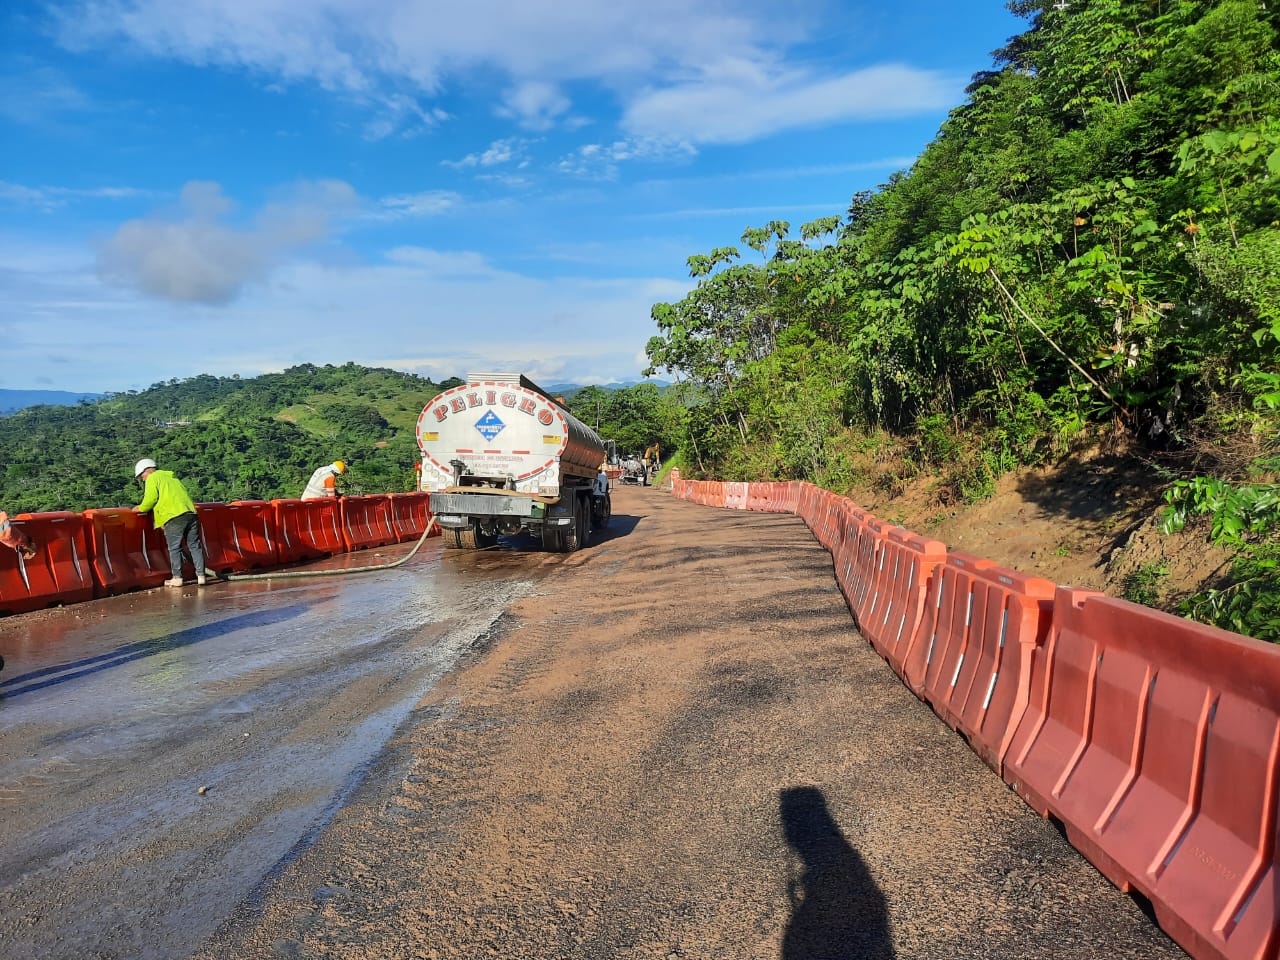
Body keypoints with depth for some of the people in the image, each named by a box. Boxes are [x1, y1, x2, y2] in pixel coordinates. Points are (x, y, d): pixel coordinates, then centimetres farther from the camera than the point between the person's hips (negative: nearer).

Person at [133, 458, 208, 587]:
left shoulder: (152, 478, 7)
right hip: (190, 513, 7)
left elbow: (150, 499, -5)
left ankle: (177, 578, 3)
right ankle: (201, 575, 5)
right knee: (194, 545, 7)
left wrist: (140, 508, 15)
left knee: (174, 548, 1)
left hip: (174, 517, -7)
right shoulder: (172, 477, 30)